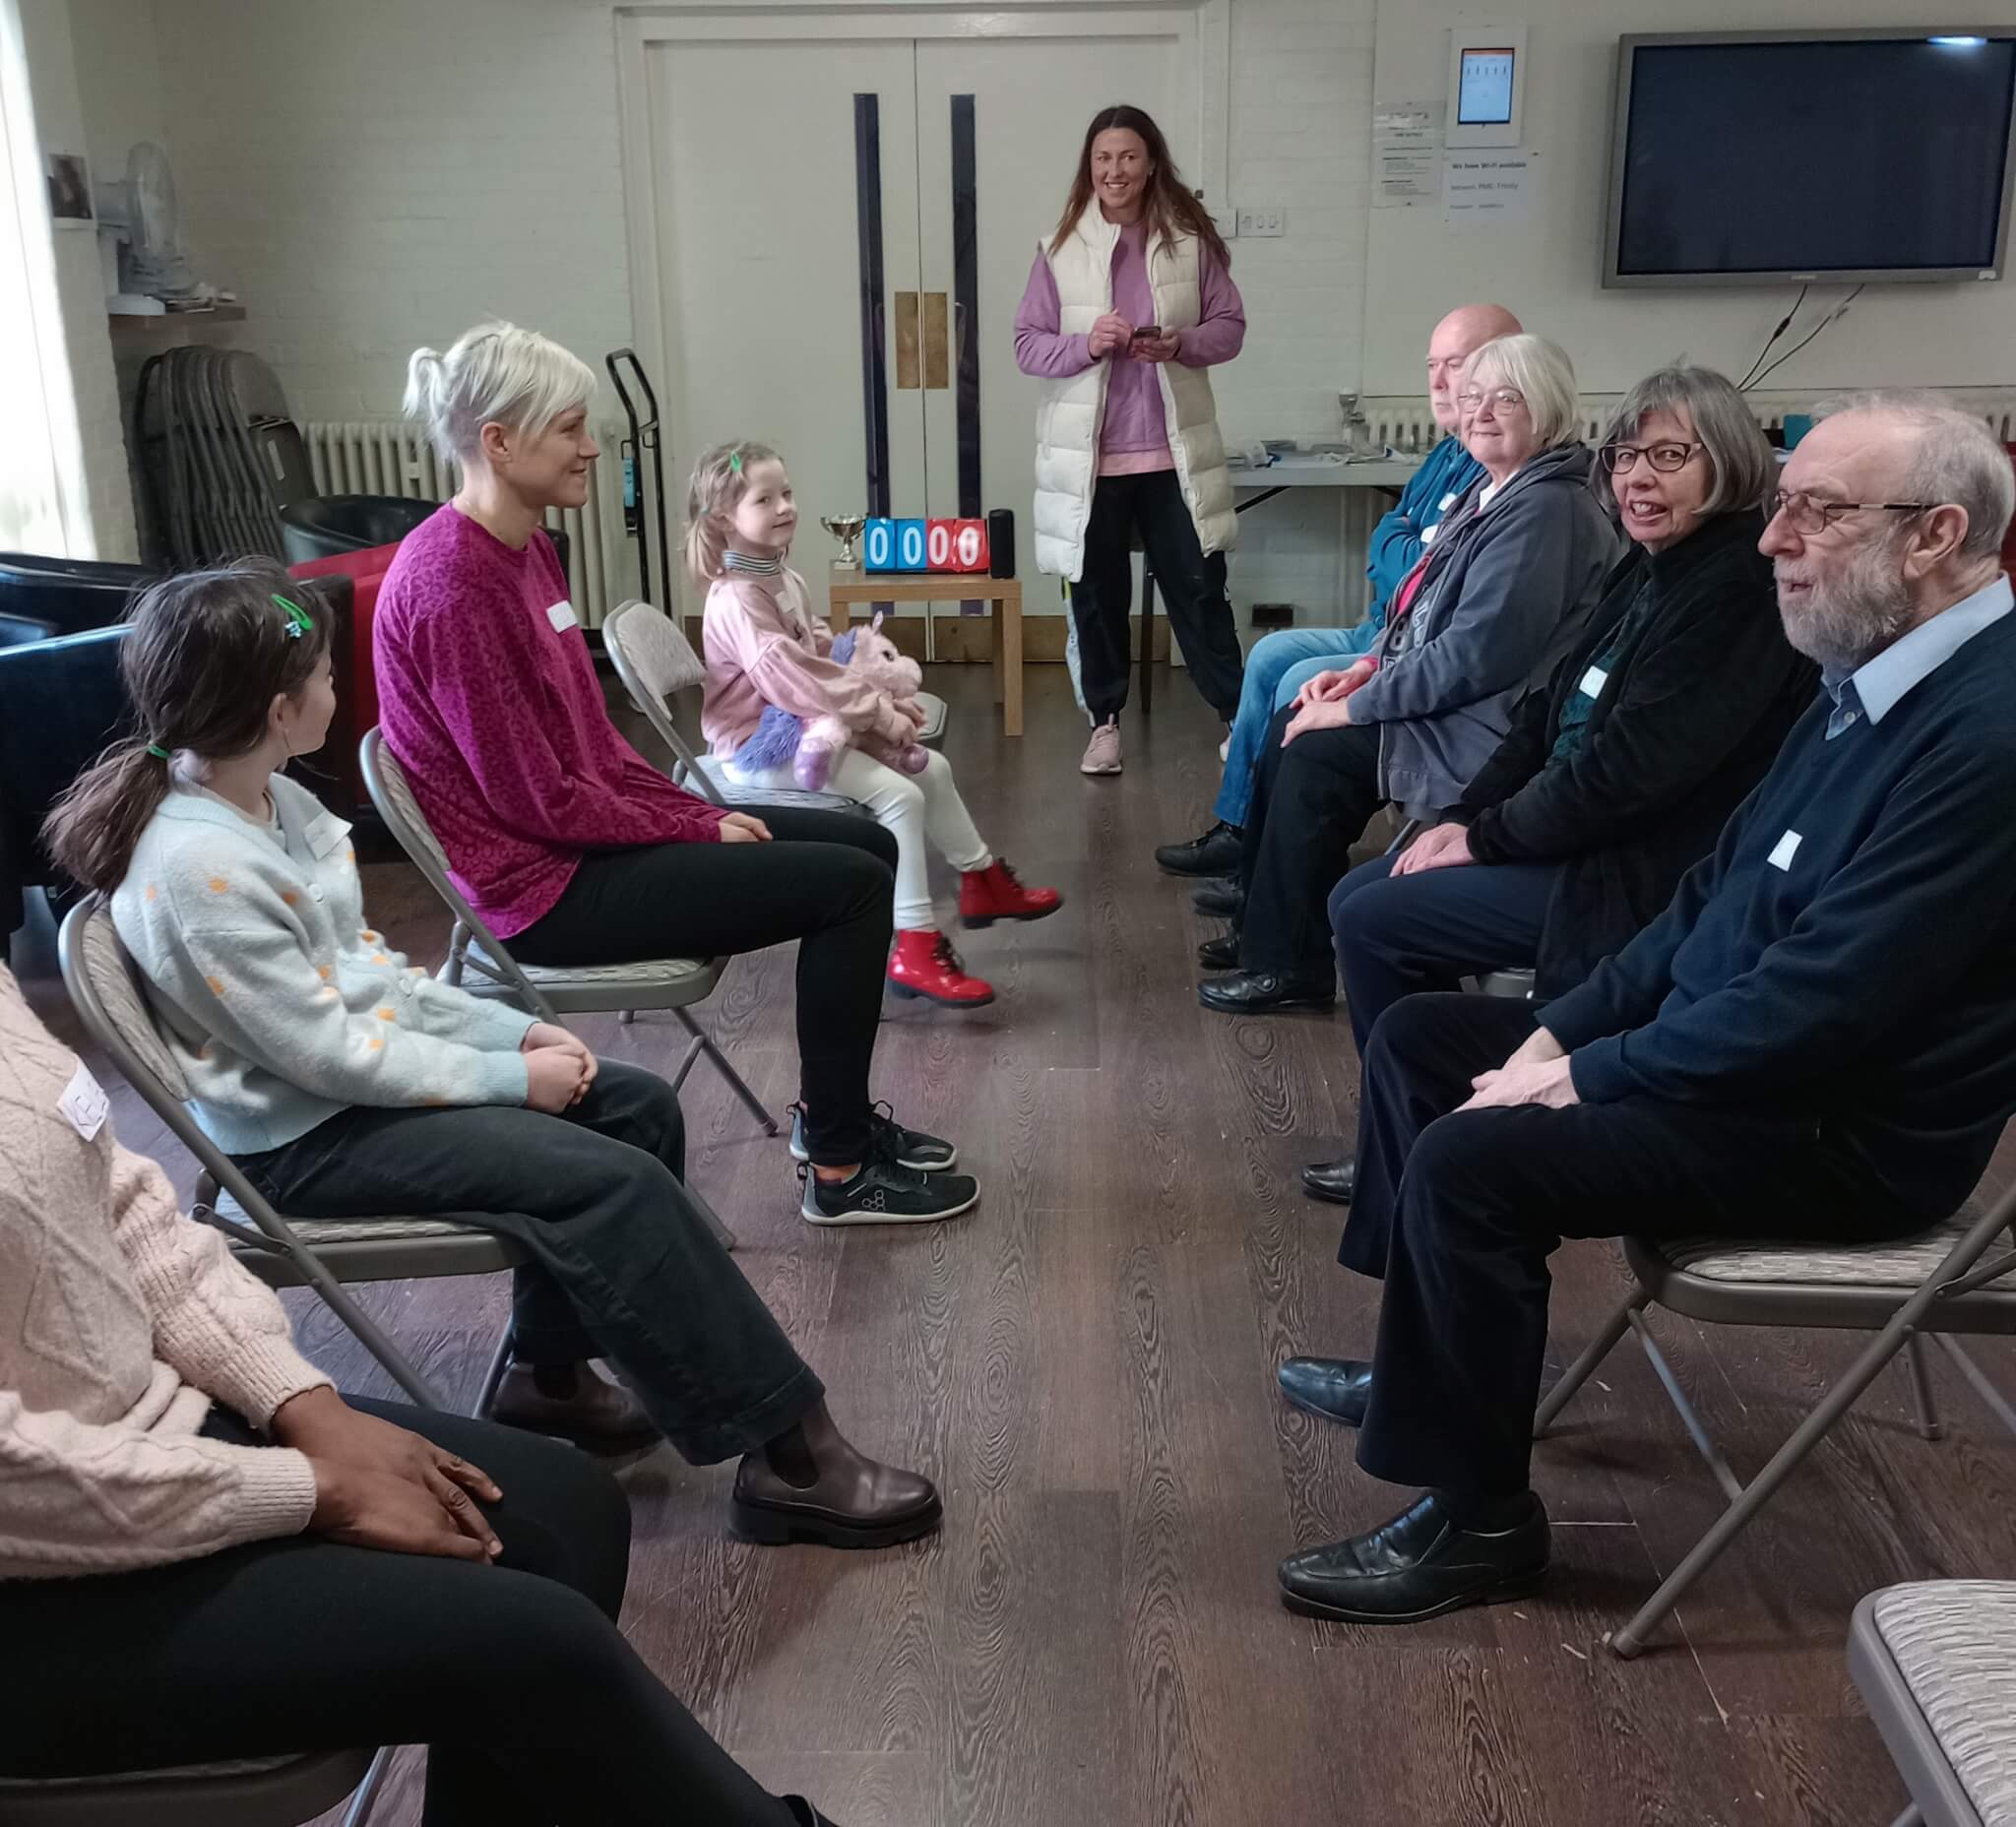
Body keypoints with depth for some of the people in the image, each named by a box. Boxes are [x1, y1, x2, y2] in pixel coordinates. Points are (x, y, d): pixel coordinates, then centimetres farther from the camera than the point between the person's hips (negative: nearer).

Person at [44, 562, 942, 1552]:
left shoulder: (275, 801, 3)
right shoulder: (196, 871, -26)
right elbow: (334, 1058, -23)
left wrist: (516, 1030, -1)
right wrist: (517, 1078, -16)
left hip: (361, 1067, 9)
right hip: (305, 1139, -9)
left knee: (640, 1108, 4)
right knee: (615, 1184, -20)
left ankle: (551, 1370, 16)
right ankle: (789, 1455, -12)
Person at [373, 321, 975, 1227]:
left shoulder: (523, 549, 7)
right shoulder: (453, 585, -23)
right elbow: (536, 799, -21)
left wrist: (700, 812, 1)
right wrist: (698, 830, -12)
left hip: (586, 830, 10)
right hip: (549, 886, -10)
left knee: (867, 843, 9)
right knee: (850, 883, -14)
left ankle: (834, 1112, 21)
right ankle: (838, 1170, 0)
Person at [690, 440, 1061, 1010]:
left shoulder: (786, 581, 10)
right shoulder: (736, 601, -23)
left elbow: (823, 656, 15)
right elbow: (792, 681, -30)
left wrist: (881, 700, 0)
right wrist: (878, 714, -23)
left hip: (803, 725, 10)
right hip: (762, 746, -10)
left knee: (932, 766, 12)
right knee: (897, 795, -23)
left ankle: (983, 882, 29)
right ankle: (915, 947, -21)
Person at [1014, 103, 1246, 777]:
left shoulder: (1191, 241, 0)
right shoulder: (1060, 250, -1)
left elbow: (1230, 327, 4)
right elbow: (1026, 346, -1)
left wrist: (1180, 344, -16)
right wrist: (1086, 345, -20)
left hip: (1173, 452, 0)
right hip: (1089, 455, 0)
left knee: (1199, 587, 5)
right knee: (1098, 593, 10)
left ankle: (1236, 716, 17)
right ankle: (1104, 721, 24)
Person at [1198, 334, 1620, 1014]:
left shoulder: (1544, 510, -19)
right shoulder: (1492, 491, 12)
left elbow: (1476, 653, -25)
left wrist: (1358, 706, -19)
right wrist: (1366, 669, 4)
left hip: (1488, 731, -10)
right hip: (1441, 702, 10)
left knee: (1317, 755, -16)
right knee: (1289, 727, 5)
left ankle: (1291, 965, -4)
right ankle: (1263, 927, 14)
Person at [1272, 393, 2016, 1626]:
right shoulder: (1879, 679, 6)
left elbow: (1821, 1004, -29)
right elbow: (1717, 893, 11)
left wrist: (1587, 1077, -18)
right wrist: (1563, 1029, 2)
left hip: (1845, 1129, -10)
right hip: (1737, 1045, 10)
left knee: (1473, 1158, -24)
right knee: (1421, 1037, 11)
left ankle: (1479, 1522, -5)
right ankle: (1428, 1355, 26)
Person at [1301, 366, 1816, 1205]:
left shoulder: (1737, 592, -20)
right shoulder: (1647, 570, 9)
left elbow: (1627, 767, -25)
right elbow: (1549, 711, 12)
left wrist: (1489, 838, -14)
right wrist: (1467, 816, -1)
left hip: (1632, 879, -10)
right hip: (1573, 831, 10)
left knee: (1371, 922, -12)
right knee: (1354, 897, 7)